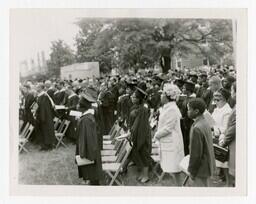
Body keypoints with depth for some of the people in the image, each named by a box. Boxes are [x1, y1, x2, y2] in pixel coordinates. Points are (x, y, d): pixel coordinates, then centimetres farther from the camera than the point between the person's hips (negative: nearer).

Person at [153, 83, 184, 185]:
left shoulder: (172, 109, -20)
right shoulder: (167, 107, 11)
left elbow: (168, 128, -21)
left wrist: (157, 135, -9)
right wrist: (158, 134, 4)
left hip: (172, 142, -10)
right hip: (167, 142, 10)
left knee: (173, 167, 0)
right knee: (170, 166, 16)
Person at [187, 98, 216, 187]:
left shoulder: (197, 128, -26)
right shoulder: (205, 123, 4)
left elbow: (196, 153, -24)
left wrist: (192, 171, -13)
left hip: (201, 169, -9)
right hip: (207, 165, 9)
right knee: (190, 183, 22)